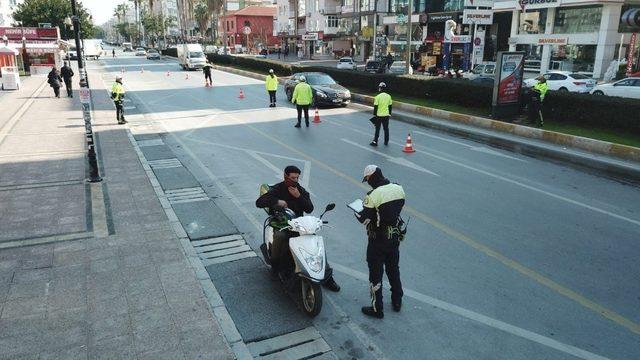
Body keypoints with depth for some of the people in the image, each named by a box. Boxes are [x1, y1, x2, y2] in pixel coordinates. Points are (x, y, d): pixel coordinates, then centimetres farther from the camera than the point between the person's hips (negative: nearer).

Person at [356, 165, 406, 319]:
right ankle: (397, 301, 38)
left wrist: (356, 212, 3)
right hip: (395, 235, 6)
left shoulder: (373, 196, -24)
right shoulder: (399, 189, -5)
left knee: (376, 273, 8)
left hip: (378, 240, -6)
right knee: (394, 269, 24)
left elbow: (364, 219, -19)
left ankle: (377, 309, 18)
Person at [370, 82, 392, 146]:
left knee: (377, 129, 4)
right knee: (386, 129, 13)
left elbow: (375, 107, -11)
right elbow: (390, 106, 8)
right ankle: (386, 142, 20)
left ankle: (375, 142, 5)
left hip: (379, 115, -4)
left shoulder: (378, 96, -12)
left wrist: (374, 114, -3)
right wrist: (389, 114, 18)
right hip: (386, 115, 4)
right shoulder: (388, 96, 1)